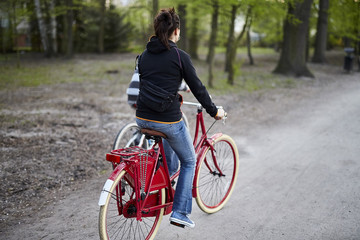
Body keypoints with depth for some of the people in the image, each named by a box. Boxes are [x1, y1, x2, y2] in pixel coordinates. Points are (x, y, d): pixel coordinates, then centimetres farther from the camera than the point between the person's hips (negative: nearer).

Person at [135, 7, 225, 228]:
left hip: (143, 118, 6)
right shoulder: (180, 56, -9)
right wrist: (214, 111, 10)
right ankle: (180, 212, 14)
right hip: (168, 120, -5)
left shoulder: (144, 55, 8)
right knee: (189, 161, 15)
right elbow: (197, 87, -4)